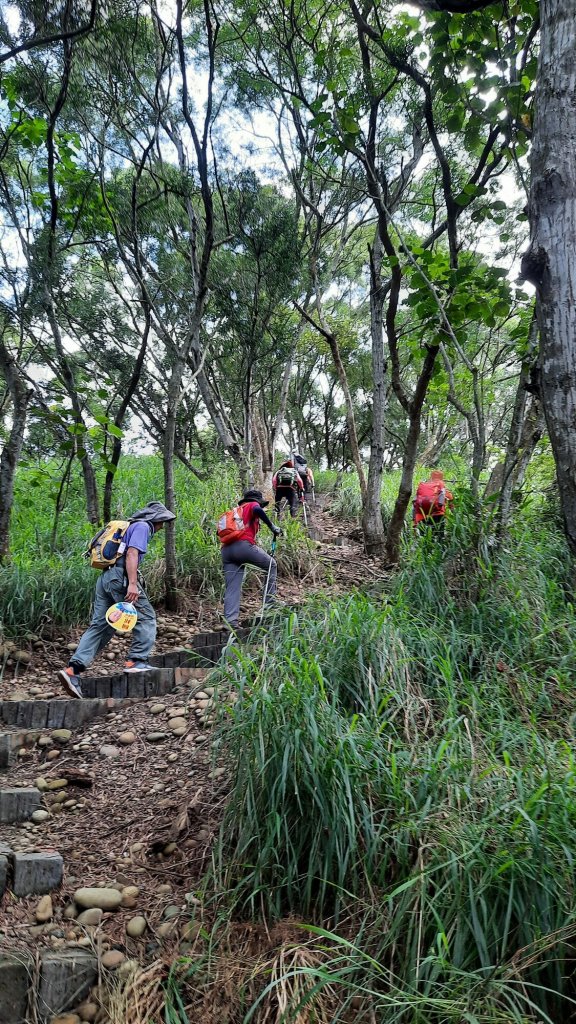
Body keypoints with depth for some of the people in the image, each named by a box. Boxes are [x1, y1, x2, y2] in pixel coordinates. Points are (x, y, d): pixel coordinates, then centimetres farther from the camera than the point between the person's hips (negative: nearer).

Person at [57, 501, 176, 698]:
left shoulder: (131, 526, 29)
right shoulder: (142, 527, 0)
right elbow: (132, 553, -15)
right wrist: (132, 584, -23)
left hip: (105, 577, 9)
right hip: (120, 577, -9)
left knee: (99, 626, 5)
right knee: (146, 617, 2)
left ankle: (73, 669, -4)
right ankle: (136, 661, -2)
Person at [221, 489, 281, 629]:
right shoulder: (251, 505, 14)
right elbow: (257, 510, -13)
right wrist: (272, 526, -6)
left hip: (226, 549, 7)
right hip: (243, 545, -7)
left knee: (232, 588, 3)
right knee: (271, 564, 15)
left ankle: (230, 621, -10)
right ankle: (269, 601, 12)